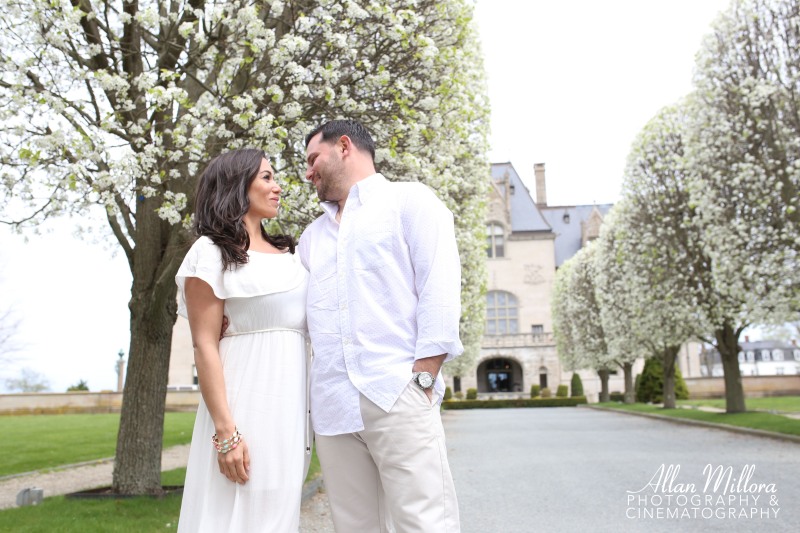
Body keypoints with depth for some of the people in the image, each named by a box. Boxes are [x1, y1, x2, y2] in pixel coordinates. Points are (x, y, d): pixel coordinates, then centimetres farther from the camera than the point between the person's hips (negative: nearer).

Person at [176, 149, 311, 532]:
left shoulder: (288, 252, 16)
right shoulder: (211, 252, -3)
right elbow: (205, 346, -9)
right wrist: (226, 431, -17)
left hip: (292, 404, 6)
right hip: (246, 402, -6)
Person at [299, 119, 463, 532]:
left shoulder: (409, 200, 7)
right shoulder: (312, 235, 26)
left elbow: (439, 289, -4)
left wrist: (422, 378, -13)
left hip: (397, 395, -5)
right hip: (331, 406, 6)